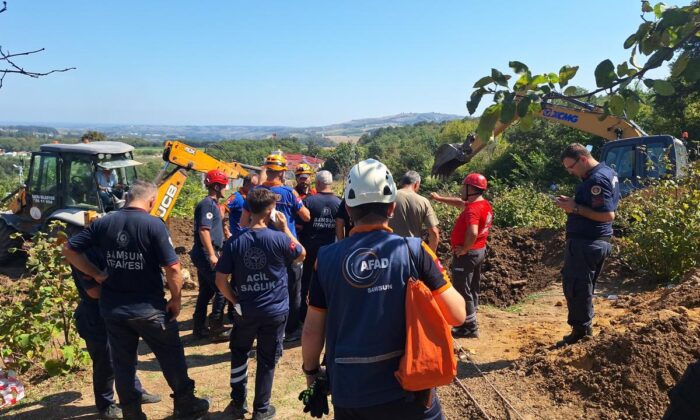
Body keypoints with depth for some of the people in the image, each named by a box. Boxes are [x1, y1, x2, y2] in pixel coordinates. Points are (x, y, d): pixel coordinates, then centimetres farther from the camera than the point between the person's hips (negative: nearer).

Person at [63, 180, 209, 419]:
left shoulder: (103, 223, 0)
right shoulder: (154, 225, -15)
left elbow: (69, 250, 3)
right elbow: (172, 267, -18)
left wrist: (96, 275, 6)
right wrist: (176, 299, -5)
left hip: (112, 307, 5)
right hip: (148, 307, -4)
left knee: (123, 362, 16)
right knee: (171, 357, 13)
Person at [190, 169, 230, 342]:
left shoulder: (212, 204, 16)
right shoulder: (207, 204, -14)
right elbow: (203, 230, -22)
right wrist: (212, 254, -25)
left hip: (205, 254, 10)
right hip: (206, 254, -10)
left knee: (206, 291, 14)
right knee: (221, 289, -6)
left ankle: (199, 328, 22)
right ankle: (217, 330, 0)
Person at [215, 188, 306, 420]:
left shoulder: (234, 242, -10)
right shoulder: (279, 238, -15)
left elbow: (221, 281, -8)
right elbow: (301, 255, 5)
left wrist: (236, 301, 5)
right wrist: (285, 228, 1)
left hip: (245, 311, 2)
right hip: (275, 311, -1)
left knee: (239, 354, 24)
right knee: (267, 360, 13)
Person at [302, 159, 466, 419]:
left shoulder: (327, 258, -8)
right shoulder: (414, 251, -13)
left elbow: (312, 330, -1)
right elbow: (457, 315, -10)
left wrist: (311, 370, 17)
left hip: (349, 392, 2)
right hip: (407, 389, -1)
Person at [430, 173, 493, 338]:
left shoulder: (473, 209, -24)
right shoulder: (484, 204, 7)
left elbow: (473, 233, -39)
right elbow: (460, 202, 22)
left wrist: (464, 249, -23)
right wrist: (439, 198, 26)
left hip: (466, 254, -10)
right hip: (479, 251, 10)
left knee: (462, 291, -1)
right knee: (472, 289, 17)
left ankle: (470, 328, 6)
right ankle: (470, 323, 28)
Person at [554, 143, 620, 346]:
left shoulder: (596, 180, -20)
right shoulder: (607, 172, 12)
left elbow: (608, 215, -26)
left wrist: (576, 208, -22)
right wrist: (573, 201, 6)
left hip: (585, 243, -11)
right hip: (598, 241, 11)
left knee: (575, 286, -2)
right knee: (584, 286, 18)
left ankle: (580, 330, 6)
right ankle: (585, 326, 28)